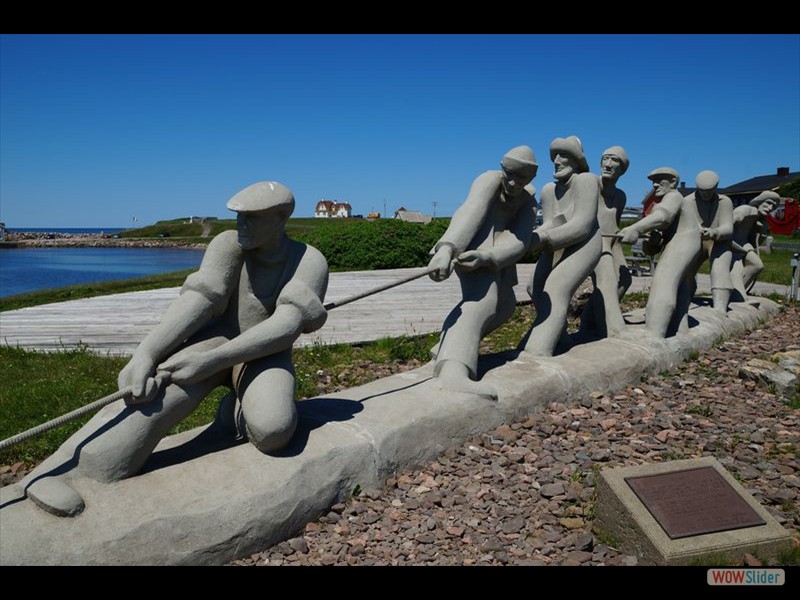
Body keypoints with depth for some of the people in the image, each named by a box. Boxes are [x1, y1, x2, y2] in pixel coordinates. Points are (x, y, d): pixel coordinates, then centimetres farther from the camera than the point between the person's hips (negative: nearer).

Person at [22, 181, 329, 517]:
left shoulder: (310, 261, -14)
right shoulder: (228, 244, -10)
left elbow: (287, 325, -26)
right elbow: (196, 301, -20)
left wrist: (208, 362, -33)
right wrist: (144, 355, -35)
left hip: (263, 355, 0)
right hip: (215, 339, 1)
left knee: (272, 430, -32)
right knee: (164, 388, -33)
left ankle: (241, 407, 3)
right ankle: (59, 469, -32)